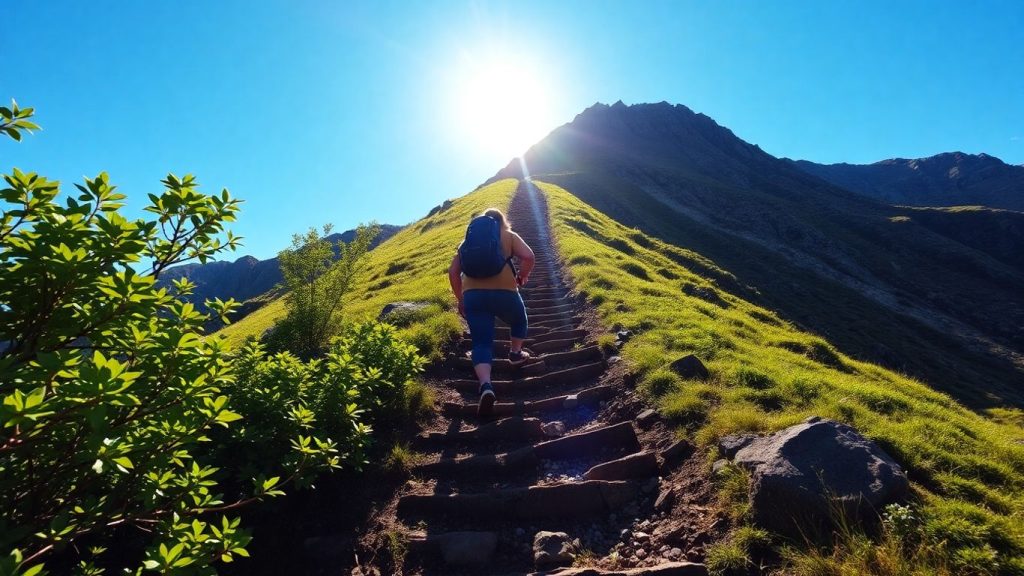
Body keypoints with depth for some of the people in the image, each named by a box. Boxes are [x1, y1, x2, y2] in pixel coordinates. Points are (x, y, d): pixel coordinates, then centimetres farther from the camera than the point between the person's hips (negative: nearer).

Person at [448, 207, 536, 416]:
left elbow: (453, 272, 14)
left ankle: (485, 386, -19)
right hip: (504, 291, -2)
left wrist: (460, 300, 21)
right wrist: (522, 276, 13)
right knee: (519, 320, 31)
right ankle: (515, 352, 46)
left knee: (481, 343, 1)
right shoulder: (509, 235, 13)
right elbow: (528, 257, -5)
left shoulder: (468, 239, 21)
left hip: (472, 294, 2)